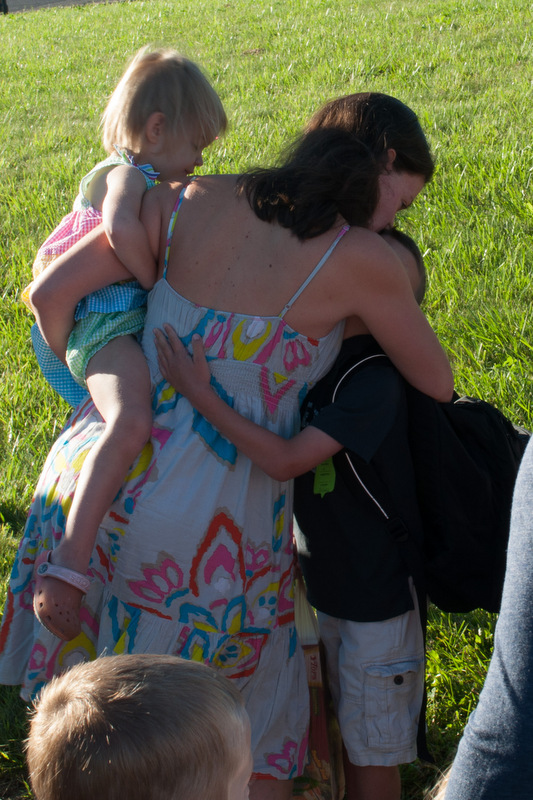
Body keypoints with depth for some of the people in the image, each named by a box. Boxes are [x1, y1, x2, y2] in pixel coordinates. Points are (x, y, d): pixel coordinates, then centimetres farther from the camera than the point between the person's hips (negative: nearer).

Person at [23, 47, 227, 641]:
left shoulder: (118, 178, 24)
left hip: (144, 321, 11)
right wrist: (157, 281, -19)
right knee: (131, 421, -37)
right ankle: (68, 564, -46)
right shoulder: (128, 173, -7)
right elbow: (122, 227, -31)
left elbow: (49, 256, 29)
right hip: (111, 324, -11)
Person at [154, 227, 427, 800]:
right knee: (333, 727, 23)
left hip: (379, 593, -7)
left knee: (371, 751, 9)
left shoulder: (376, 381, -25)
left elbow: (285, 460, -31)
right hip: (321, 579, 7)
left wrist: (200, 394, -32)